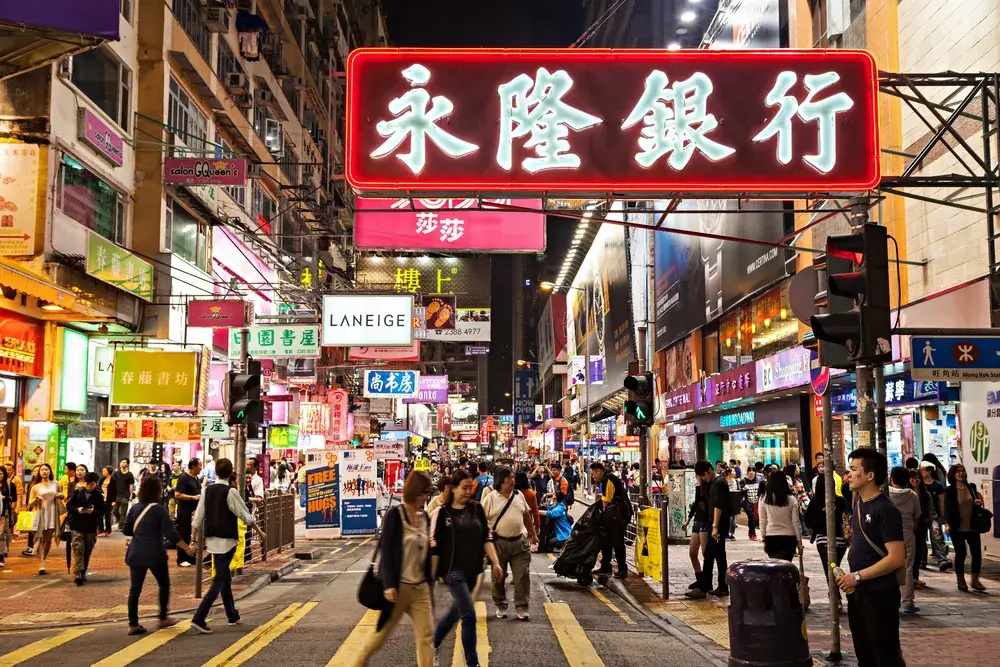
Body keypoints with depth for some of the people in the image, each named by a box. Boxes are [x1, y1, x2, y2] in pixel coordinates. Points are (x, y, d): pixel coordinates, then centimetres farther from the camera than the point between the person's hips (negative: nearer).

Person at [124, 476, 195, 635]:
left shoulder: (135, 508, 2)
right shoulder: (159, 509, -11)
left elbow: (126, 530, 7)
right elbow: (171, 534, -13)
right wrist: (187, 548, -6)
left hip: (136, 554, 4)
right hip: (155, 554, -4)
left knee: (135, 589, 8)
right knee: (164, 584, 16)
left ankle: (133, 624, 7)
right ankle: (163, 618, 21)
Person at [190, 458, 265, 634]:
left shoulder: (206, 490, 2)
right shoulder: (230, 492, -13)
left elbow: (198, 518, 4)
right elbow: (246, 516, -8)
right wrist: (260, 532, 5)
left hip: (211, 539, 6)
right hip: (227, 540, -6)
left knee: (224, 577, 19)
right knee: (219, 580, -4)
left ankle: (232, 615, 31)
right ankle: (199, 618, -14)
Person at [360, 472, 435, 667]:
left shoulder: (424, 517, 6)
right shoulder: (395, 515, -12)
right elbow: (385, 551, -14)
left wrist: (430, 578, 14)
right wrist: (388, 584, -20)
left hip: (421, 587, 5)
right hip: (399, 586, -5)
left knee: (426, 635, -2)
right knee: (384, 630, 11)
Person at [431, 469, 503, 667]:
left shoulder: (477, 508, 3)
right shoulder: (442, 512, -8)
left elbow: (487, 538, 5)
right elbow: (434, 547, -7)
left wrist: (495, 563, -5)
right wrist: (431, 576, -6)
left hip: (472, 569, 5)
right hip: (453, 570, -5)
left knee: (456, 610, 18)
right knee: (469, 615, -10)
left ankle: (434, 644, 41)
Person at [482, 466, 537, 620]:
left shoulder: (519, 496, 7)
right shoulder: (490, 498, -6)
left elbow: (527, 515, 18)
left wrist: (533, 534, 20)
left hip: (520, 542, 3)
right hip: (499, 543, -3)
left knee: (523, 576, 0)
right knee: (499, 578, 8)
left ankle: (522, 608, 7)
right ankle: (501, 607, 23)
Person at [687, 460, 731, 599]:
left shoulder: (718, 483, -15)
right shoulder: (715, 482, 15)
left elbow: (718, 506, -22)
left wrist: (715, 526, -26)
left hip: (718, 525, -10)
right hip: (720, 525, 10)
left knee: (709, 555, -9)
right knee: (719, 555, 12)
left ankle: (703, 588, -8)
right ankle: (722, 587, 17)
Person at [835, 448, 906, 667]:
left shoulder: (885, 509, -17)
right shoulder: (858, 503, 7)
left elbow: (897, 558, -22)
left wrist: (857, 576, -19)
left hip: (879, 594, -8)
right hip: (857, 592, 8)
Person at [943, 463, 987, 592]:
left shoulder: (972, 487, 6)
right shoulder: (949, 490, -5)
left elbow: (976, 503, 18)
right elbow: (947, 508, -9)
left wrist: (978, 503, -6)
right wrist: (947, 524, -22)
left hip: (972, 527, 4)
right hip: (957, 528, -4)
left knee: (977, 553, 2)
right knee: (960, 554, 2)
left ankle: (975, 580, 16)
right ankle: (961, 581, 15)